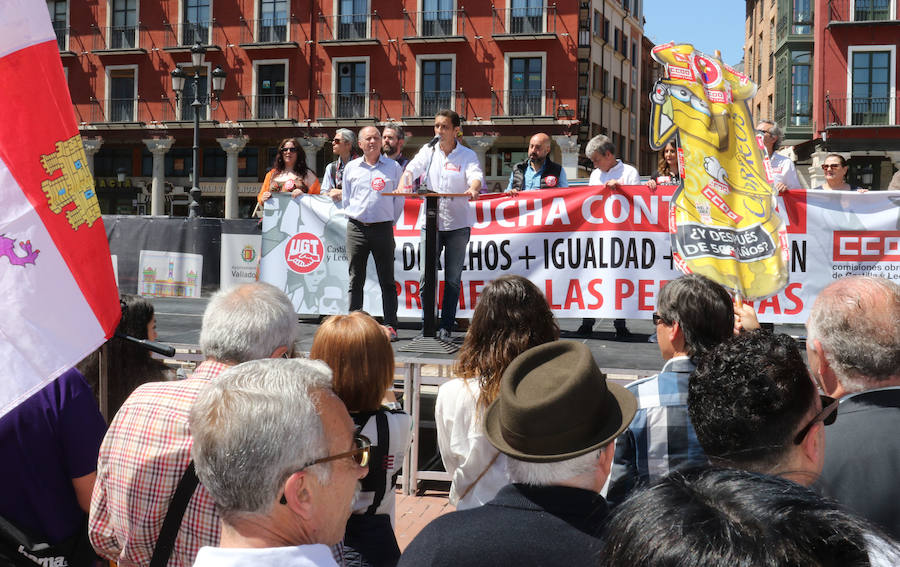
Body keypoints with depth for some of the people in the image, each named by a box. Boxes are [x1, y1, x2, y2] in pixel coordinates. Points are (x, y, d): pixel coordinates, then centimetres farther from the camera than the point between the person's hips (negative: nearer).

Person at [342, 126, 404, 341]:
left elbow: (399, 198, 8)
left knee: (387, 281, -1)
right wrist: (353, 218, 10)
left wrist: (390, 222, 5)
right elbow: (346, 198, 17)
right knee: (356, 279, 4)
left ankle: (390, 325, 2)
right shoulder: (351, 168, 10)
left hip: (383, 228, -2)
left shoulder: (393, 167, 5)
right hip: (356, 229, 2)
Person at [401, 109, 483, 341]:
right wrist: (404, 184, -28)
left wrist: (473, 189, -39)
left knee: (453, 279, 3)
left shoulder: (467, 155, 1)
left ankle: (445, 327, 11)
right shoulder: (428, 151, 7)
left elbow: (476, 175, -16)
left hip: (458, 224, -1)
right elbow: (412, 168, -7)